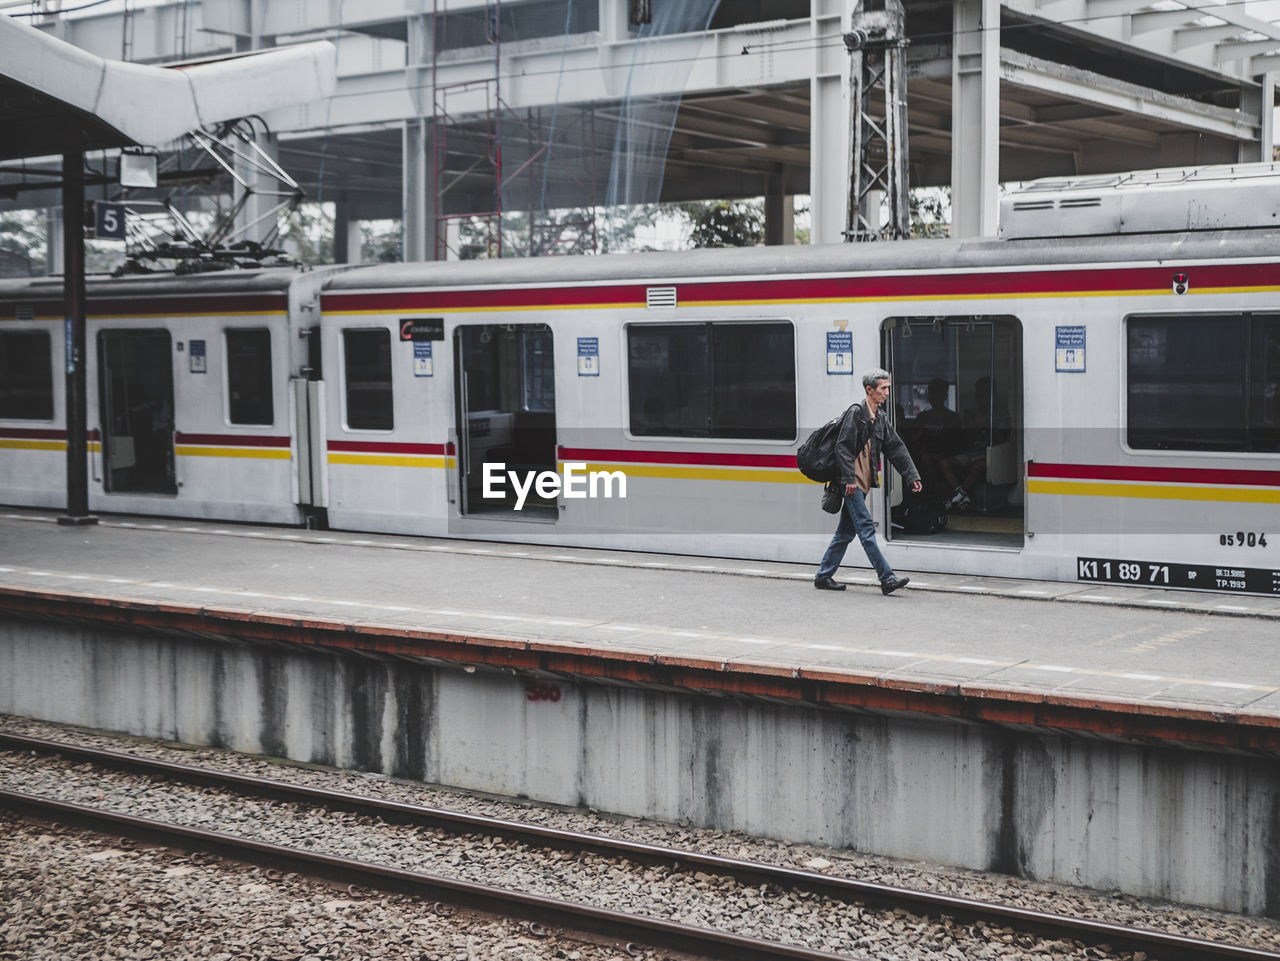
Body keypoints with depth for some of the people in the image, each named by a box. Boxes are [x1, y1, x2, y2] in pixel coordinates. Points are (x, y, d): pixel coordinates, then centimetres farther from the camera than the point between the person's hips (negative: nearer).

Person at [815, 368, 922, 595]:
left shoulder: (881, 420, 17)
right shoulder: (856, 413, -8)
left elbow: (897, 449, 17)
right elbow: (842, 447, -13)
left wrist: (912, 476, 9)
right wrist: (849, 479, -19)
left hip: (863, 483, 9)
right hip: (852, 482, -9)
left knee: (846, 532, 10)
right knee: (866, 529, -10)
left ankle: (823, 576, 17)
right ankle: (887, 578, -15)